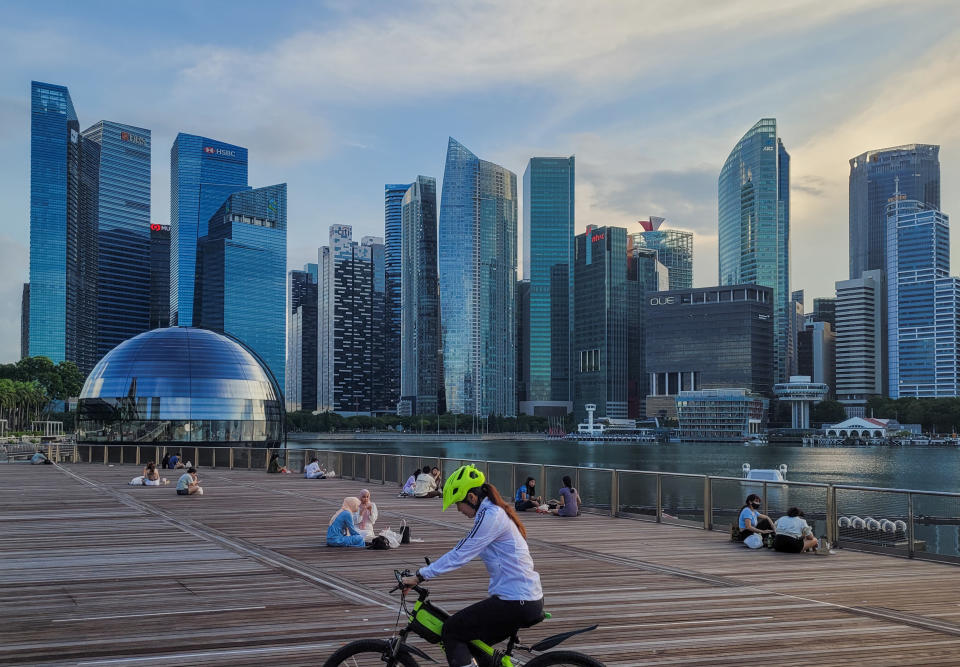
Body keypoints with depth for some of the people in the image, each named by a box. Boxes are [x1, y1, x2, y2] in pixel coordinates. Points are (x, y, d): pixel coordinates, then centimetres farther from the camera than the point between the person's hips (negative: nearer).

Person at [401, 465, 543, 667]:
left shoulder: (491, 516, -15)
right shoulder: (496, 512, 15)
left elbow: (460, 555, -16)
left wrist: (420, 576, -11)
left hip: (515, 603, -10)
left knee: (451, 632, -2)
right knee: (474, 643, 18)